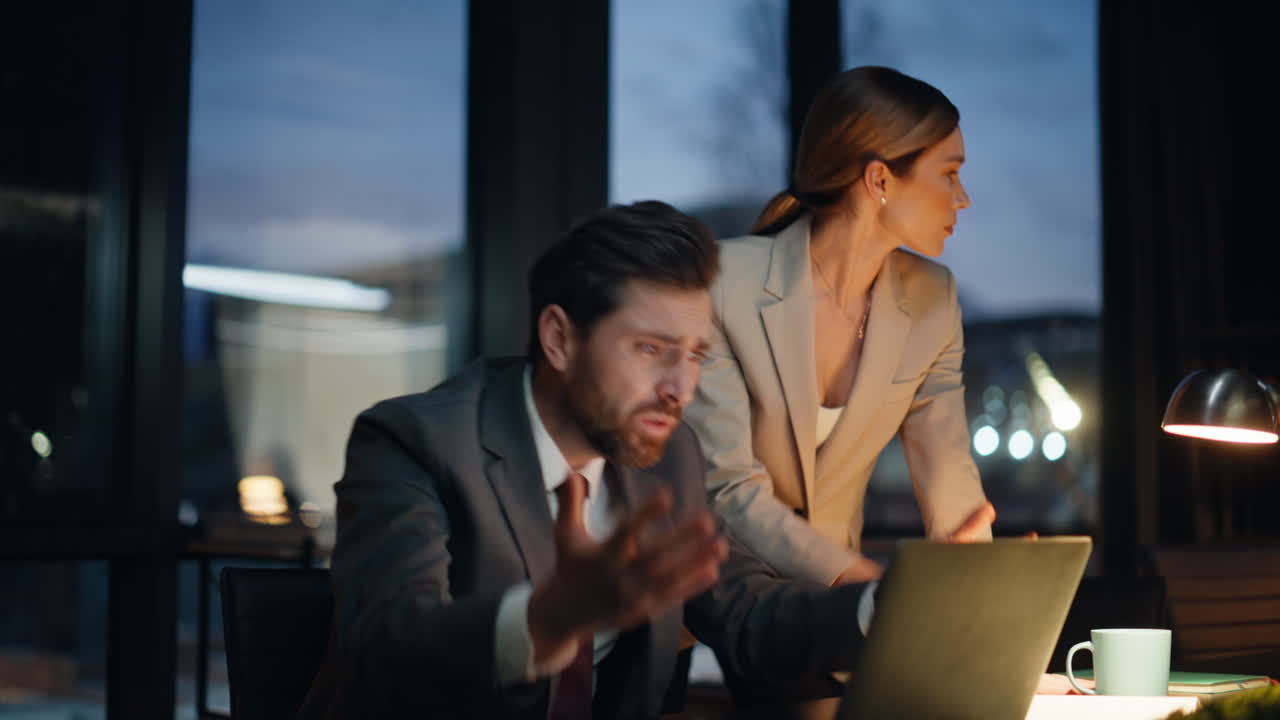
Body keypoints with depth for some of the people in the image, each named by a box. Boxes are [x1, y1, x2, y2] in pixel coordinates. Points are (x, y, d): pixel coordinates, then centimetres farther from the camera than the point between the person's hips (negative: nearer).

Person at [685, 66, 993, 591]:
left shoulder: (931, 299, -1)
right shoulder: (723, 285, -16)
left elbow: (947, 475, 0)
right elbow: (728, 491, -20)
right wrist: (874, 585, -31)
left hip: (839, 585, 5)